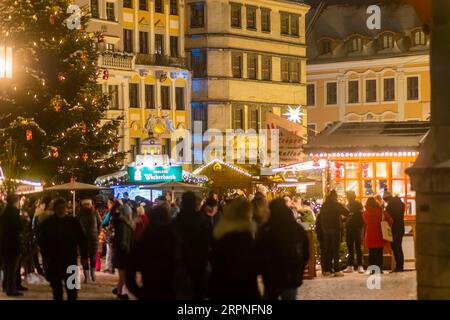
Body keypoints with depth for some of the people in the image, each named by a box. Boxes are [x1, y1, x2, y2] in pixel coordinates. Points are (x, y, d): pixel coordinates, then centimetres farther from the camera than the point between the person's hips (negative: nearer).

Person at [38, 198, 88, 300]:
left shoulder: (74, 222, 2)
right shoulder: (47, 223, 2)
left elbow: (82, 240, 4)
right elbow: (42, 242, 3)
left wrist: (84, 256, -2)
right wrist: (45, 257, -7)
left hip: (70, 260, -1)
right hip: (53, 261, 1)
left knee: (71, 288, -4)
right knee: (56, 287, 7)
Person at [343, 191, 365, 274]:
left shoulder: (358, 205, -3)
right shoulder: (348, 205, 15)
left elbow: (361, 216, -9)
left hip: (357, 229, -6)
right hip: (349, 229, 6)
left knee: (358, 248, -5)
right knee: (350, 248, 6)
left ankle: (360, 266, -4)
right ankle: (350, 266, 9)